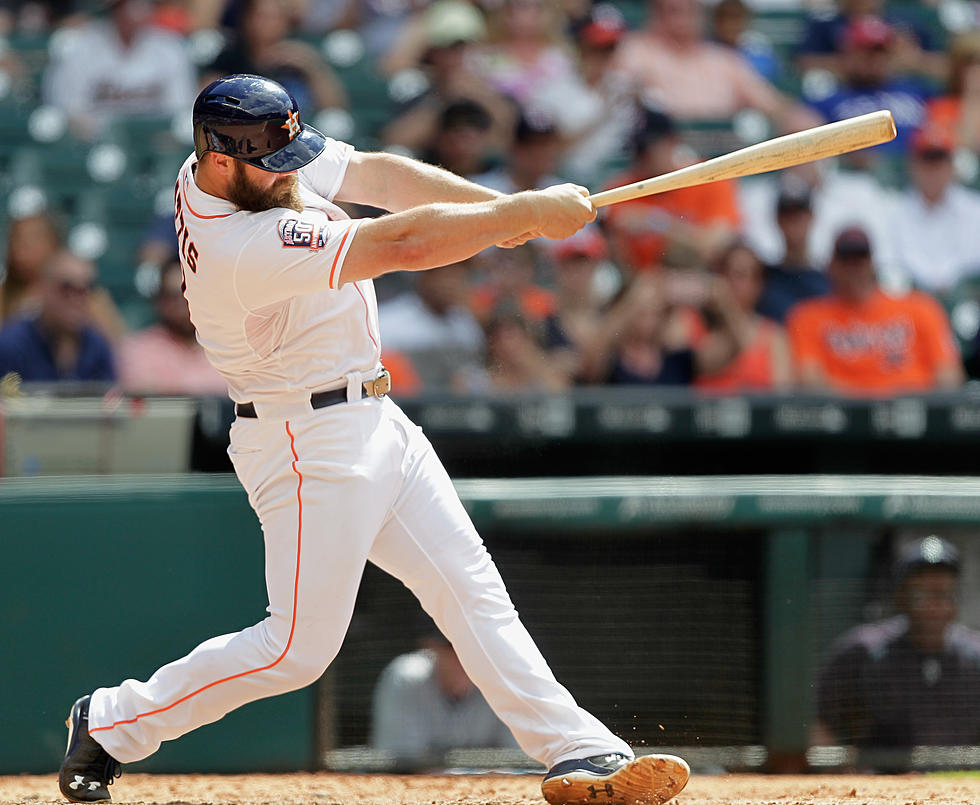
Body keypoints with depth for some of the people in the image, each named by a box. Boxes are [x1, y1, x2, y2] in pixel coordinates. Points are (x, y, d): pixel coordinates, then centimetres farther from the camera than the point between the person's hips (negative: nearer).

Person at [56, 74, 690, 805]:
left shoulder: (257, 160, -3)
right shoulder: (246, 249, -30)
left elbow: (375, 175, 2)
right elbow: (405, 244, -30)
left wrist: (498, 206, -11)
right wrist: (527, 214, -23)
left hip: (370, 417, 10)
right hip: (310, 444, -10)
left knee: (470, 586, 5)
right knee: (300, 647, -4)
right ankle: (111, 724, 11)